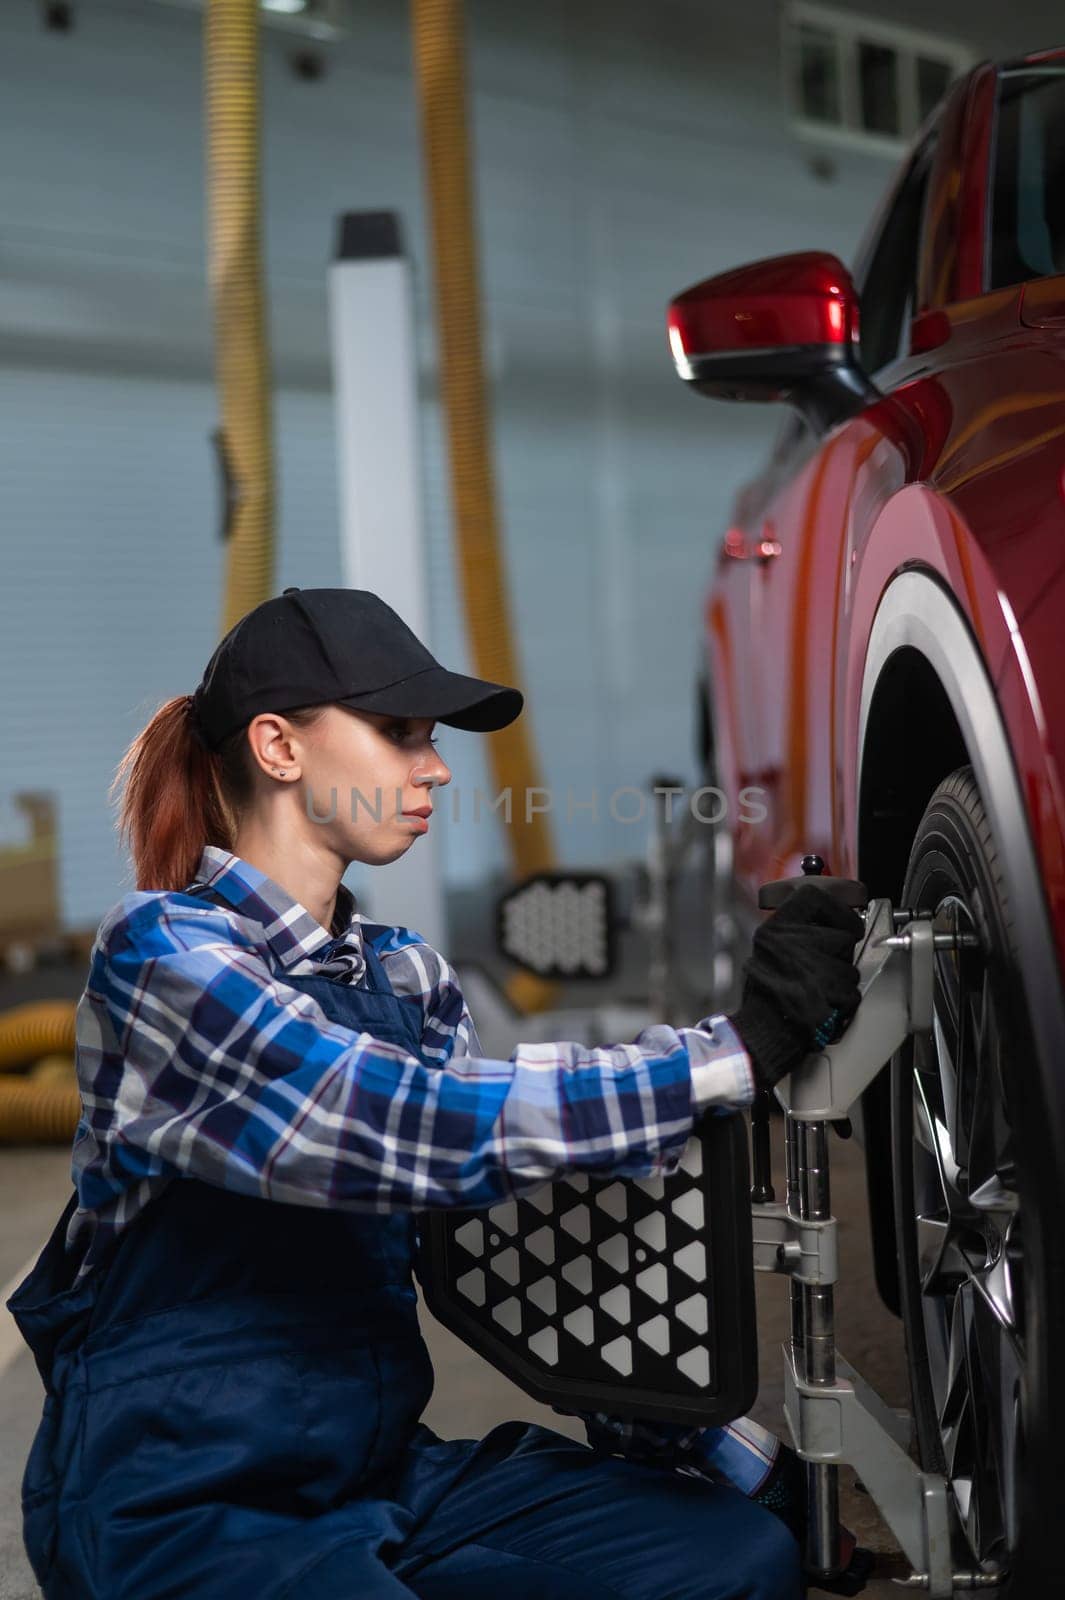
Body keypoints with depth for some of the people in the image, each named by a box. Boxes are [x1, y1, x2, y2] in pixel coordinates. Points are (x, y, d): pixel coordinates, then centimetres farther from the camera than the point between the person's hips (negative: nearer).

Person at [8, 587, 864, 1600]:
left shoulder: (406, 976, 8)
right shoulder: (164, 954, -13)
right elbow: (422, 1128, -26)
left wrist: (722, 1451, -3)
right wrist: (739, 1050, -26)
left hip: (382, 1470, 6)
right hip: (177, 1512, -6)